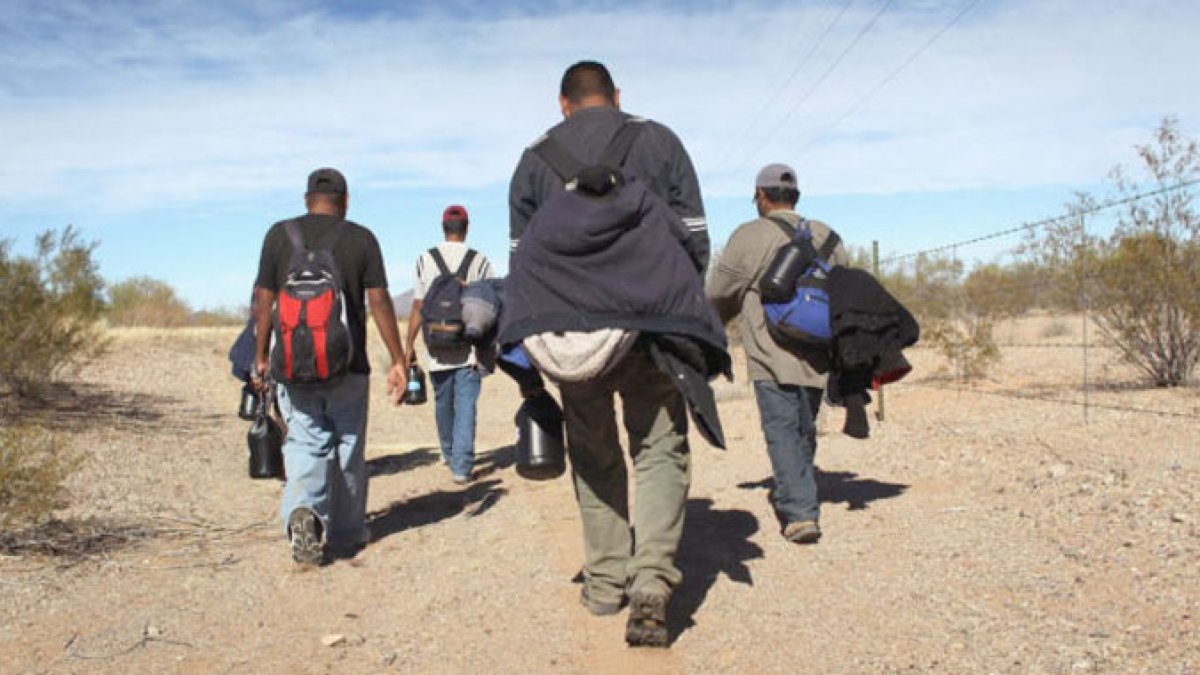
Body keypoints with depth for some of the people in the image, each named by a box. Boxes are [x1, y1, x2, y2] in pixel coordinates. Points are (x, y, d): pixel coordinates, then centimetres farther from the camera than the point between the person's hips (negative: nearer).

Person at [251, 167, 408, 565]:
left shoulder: (280, 234, 3)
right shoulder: (361, 238, -1)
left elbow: (263, 300, 2)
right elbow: (379, 301, -5)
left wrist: (261, 356, 11)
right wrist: (398, 361, -2)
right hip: (347, 365, 0)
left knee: (305, 444, 5)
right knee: (347, 449, 12)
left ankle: (302, 512, -21)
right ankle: (347, 533, 21)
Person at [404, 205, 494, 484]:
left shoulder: (426, 260, 1)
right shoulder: (479, 261, -1)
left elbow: (418, 307, -1)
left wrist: (409, 345, 5)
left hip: (437, 347, 2)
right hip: (470, 348, -1)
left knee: (443, 403, 17)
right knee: (465, 405, -2)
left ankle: (449, 453, 36)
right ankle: (461, 464, -9)